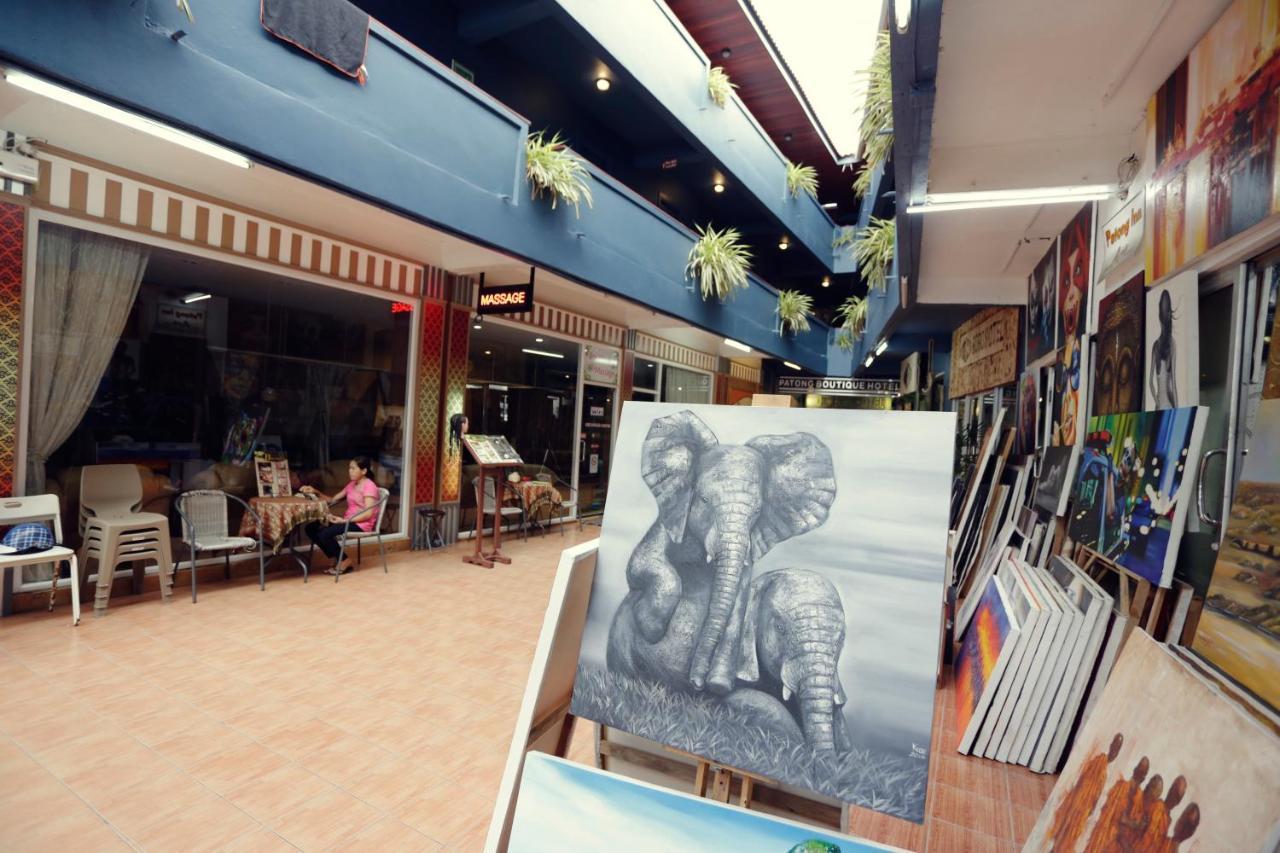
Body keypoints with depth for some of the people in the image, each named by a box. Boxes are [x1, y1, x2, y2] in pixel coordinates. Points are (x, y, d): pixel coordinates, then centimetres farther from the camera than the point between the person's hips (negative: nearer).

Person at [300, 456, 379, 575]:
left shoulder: (369, 486, -11)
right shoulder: (352, 484, 16)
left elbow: (368, 514, -20)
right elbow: (333, 500, 15)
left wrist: (343, 520, -22)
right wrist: (315, 492, 0)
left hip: (361, 524, -9)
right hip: (348, 520, 9)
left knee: (324, 534, -26)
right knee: (311, 528, -2)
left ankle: (345, 561, -4)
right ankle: (336, 560, 3)